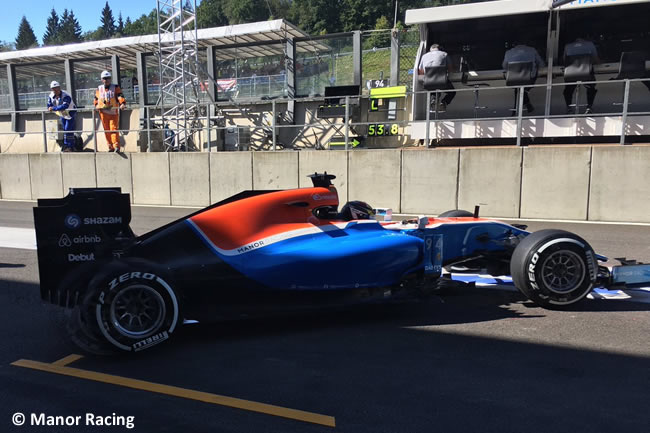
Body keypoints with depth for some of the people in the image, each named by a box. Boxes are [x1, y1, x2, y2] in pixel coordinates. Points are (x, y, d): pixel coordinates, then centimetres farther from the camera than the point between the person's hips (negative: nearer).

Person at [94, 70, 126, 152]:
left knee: (114, 129, -12)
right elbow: (96, 98, 22)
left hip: (113, 112, -4)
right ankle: (111, 147, 10)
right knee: (106, 130, 5)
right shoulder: (99, 89, 14)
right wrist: (97, 106, 5)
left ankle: (116, 146, -16)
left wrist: (122, 104, -30)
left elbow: (120, 96, -12)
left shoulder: (115, 87, 2)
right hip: (103, 113, 4)